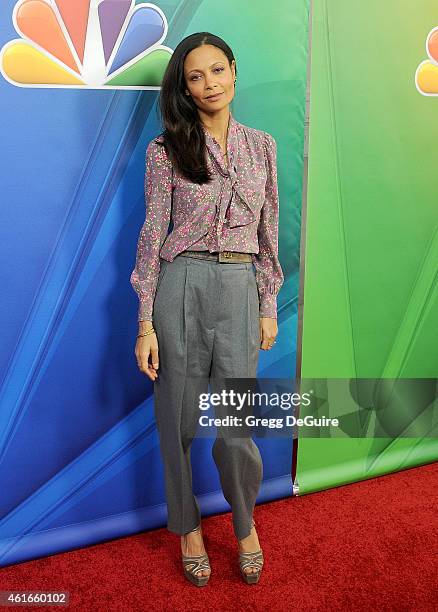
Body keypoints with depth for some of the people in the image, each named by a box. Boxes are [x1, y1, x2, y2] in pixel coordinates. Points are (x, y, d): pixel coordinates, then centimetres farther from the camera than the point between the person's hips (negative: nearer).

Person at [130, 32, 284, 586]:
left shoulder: (261, 145, 11)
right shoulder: (166, 149, 3)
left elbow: (268, 233, 12)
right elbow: (153, 234, -1)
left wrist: (268, 307, 8)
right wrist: (146, 323, -6)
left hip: (240, 291, 1)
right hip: (180, 288, -1)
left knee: (236, 428, 2)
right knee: (178, 421, 9)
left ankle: (245, 523, 34)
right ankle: (188, 527, 35)